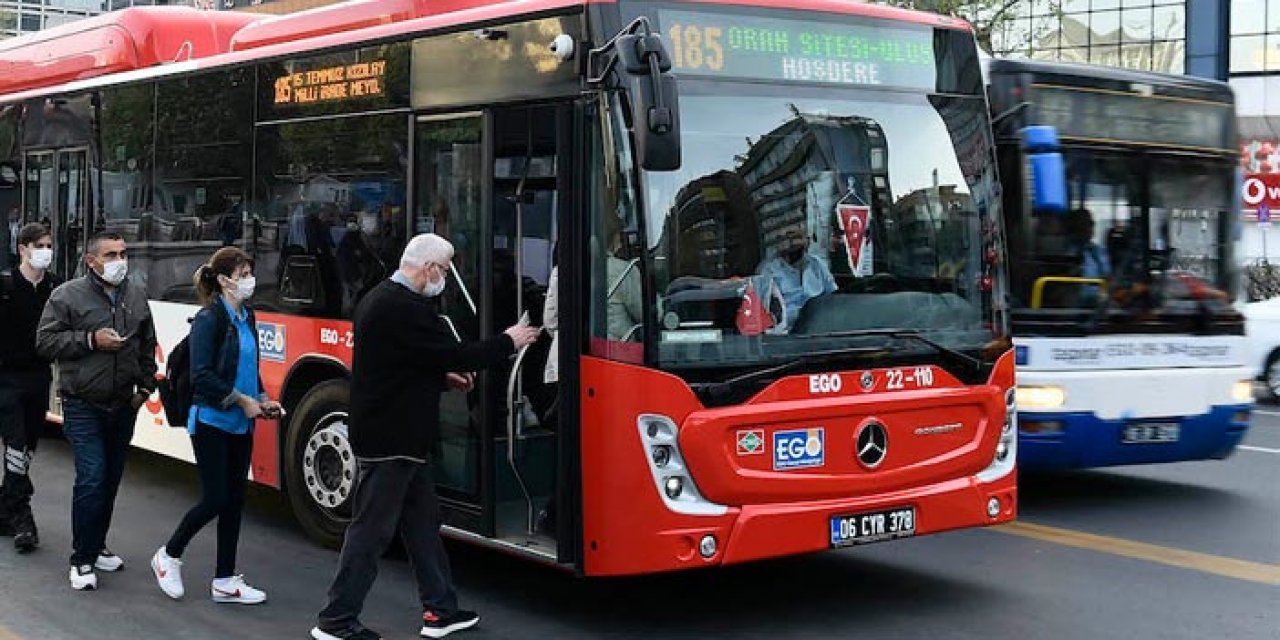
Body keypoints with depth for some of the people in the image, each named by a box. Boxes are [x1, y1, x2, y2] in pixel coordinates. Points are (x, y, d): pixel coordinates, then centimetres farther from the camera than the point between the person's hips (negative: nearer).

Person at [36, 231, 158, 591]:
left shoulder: (136, 296, 9)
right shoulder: (68, 296, -6)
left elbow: (148, 345, 20)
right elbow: (45, 343, -7)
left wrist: (145, 385, 10)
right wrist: (90, 340, -17)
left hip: (123, 406, 5)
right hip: (83, 407, -5)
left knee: (111, 480, 12)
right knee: (91, 479, -13)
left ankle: (96, 547, 27)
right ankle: (82, 561, -4)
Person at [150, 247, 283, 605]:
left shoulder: (246, 318, 10)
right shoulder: (209, 319, -13)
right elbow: (202, 376, -19)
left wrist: (262, 400, 5)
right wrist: (242, 401, -18)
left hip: (240, 425, 8)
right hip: (212, 422, -8)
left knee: (235, 500, 8)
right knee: (215, 499, -6)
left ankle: (225, 581, 15)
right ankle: (168, 556, 17)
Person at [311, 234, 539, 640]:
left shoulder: (382, 299, 12)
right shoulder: (405, 309, -22)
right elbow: (452, 354, -20)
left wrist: (442, 376, 12)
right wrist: (508, 343, -8)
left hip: (396, 434, 11)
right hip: (391, 439, -11)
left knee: (422, 522, 15)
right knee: (372, 529, -3)